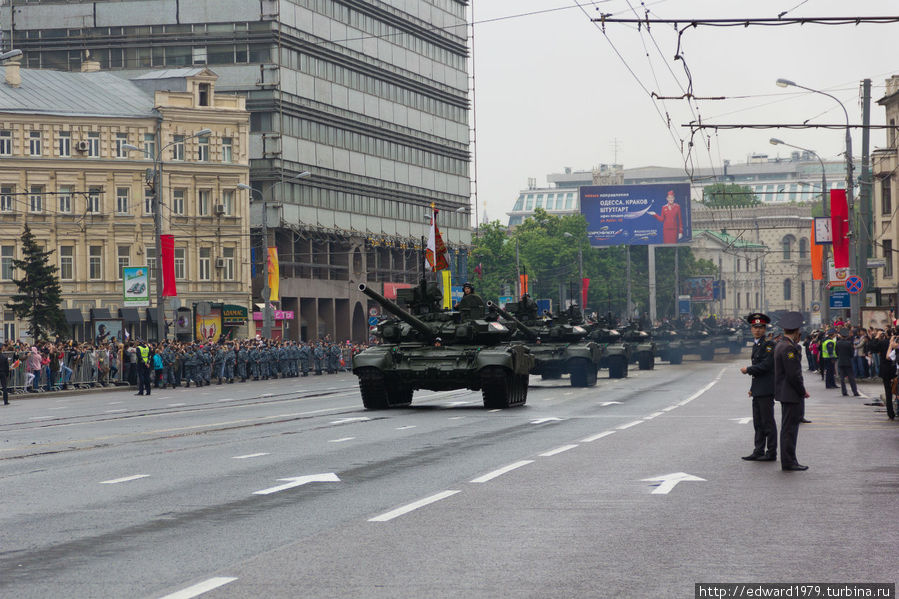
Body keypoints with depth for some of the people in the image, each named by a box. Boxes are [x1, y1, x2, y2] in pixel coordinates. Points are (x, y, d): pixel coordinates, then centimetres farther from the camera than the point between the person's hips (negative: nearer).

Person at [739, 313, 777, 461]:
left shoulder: (768, 344, -11)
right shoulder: (756, 345, 17)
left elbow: (765, 365, -20)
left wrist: (747, 370, -10)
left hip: (766, 390, -9)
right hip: (758, 391, 9)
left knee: (768, 422, -5)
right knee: (758, 423, 11)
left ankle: (771, 453, 0)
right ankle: (759, 452, 16)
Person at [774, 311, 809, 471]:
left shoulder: (781, 345, 13)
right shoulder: (788, 348, -19)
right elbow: (793, 374, -20)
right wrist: (803, 392, -11)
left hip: (785, 394, 11)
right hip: (792, 394, -11)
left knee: (789, 428, 15)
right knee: (789, 428, -6)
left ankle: (788, 461, 21)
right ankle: (788, 462, -3)